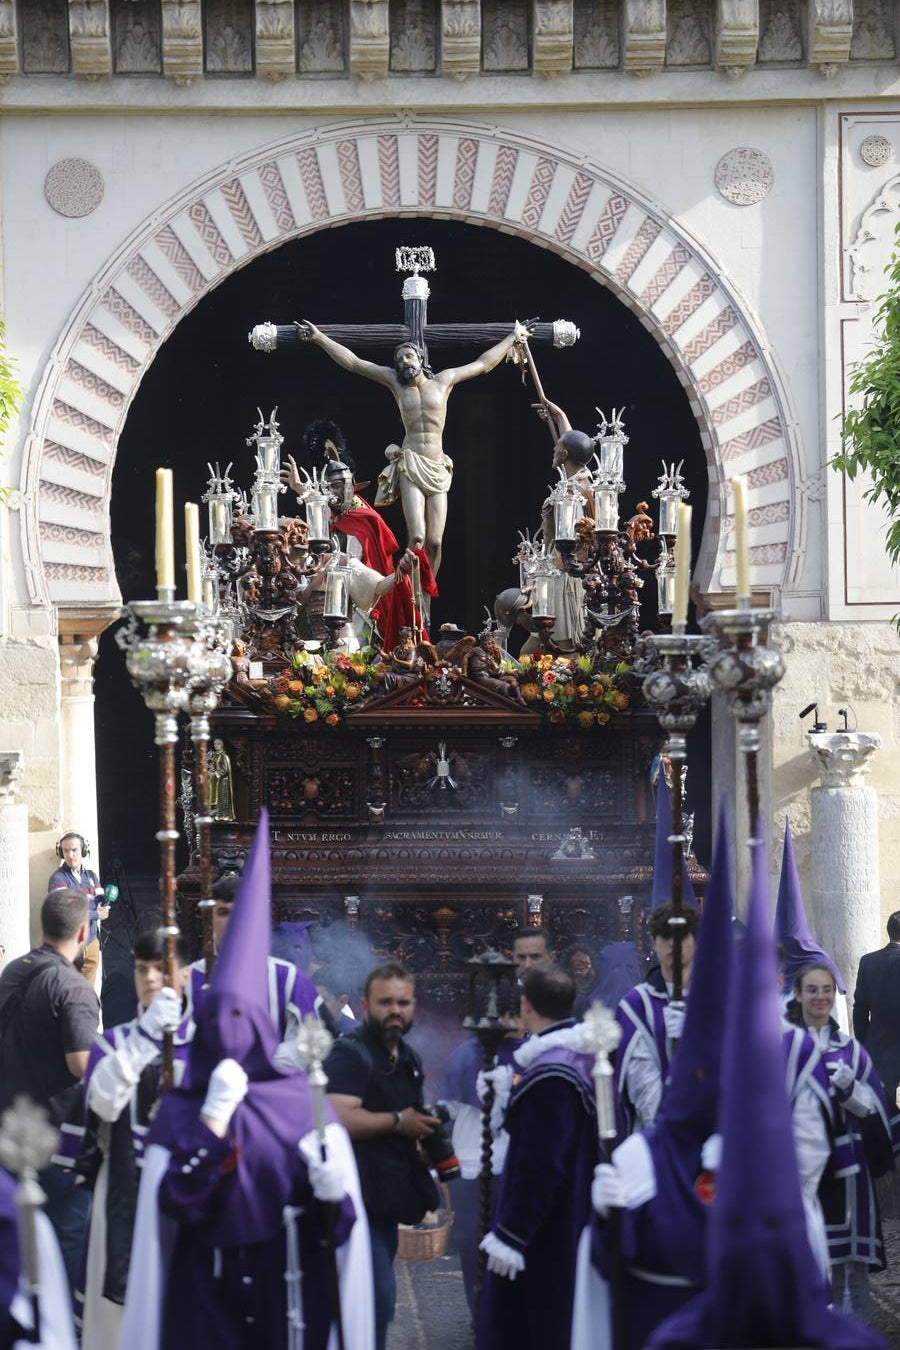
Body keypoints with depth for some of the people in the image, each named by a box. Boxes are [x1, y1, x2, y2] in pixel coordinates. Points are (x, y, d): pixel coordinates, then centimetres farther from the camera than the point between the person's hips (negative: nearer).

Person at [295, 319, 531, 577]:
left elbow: (483, 364, 23)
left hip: (438, 469, 2)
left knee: (435, 541, -8)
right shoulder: (396, 382, 13)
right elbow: (354, 363, 12)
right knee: (417, 538, -19)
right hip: (410, 468, -2)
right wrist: (319, 338, 9)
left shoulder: (443, 381, 14)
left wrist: (514, 338, 27)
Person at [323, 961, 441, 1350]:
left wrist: (424, 1129, 15)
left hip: (385, 1197, 10)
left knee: (376, 1295, 15)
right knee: (378, 1294, -17)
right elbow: (339, 1118, -29)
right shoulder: (350, 1053, -14)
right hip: (356, 1198, -10)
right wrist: (398, 1121, -21)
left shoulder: (408, 1057, 17)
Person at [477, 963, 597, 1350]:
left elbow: (539, 1165, -25)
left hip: (544, 1233, -9)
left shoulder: (548, 1075, -23)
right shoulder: (588, 1055, 6)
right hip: (576, 1222, 9)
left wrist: (510, 1234, -22)